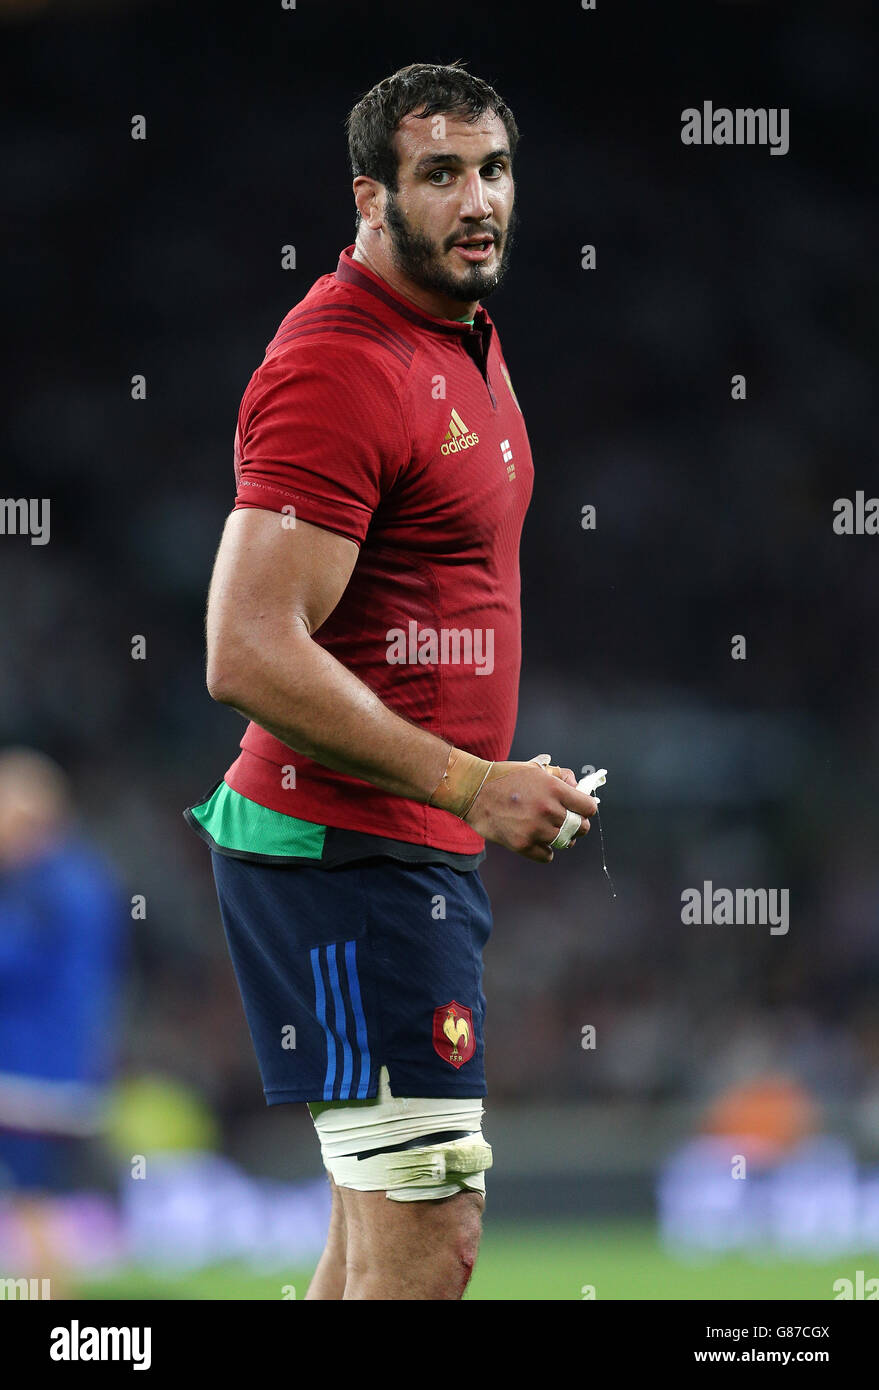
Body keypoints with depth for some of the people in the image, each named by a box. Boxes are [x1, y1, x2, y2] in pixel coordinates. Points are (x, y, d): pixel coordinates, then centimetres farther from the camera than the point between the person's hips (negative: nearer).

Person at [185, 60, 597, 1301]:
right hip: (350, 857, -10)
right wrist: (472, 785, -23)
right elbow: (250, 655, -25)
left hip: (427, 853, 10)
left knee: (388, 1223, 15)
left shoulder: (466, 336, 13)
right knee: (428, 1240, -13)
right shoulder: (340, 364, -19)